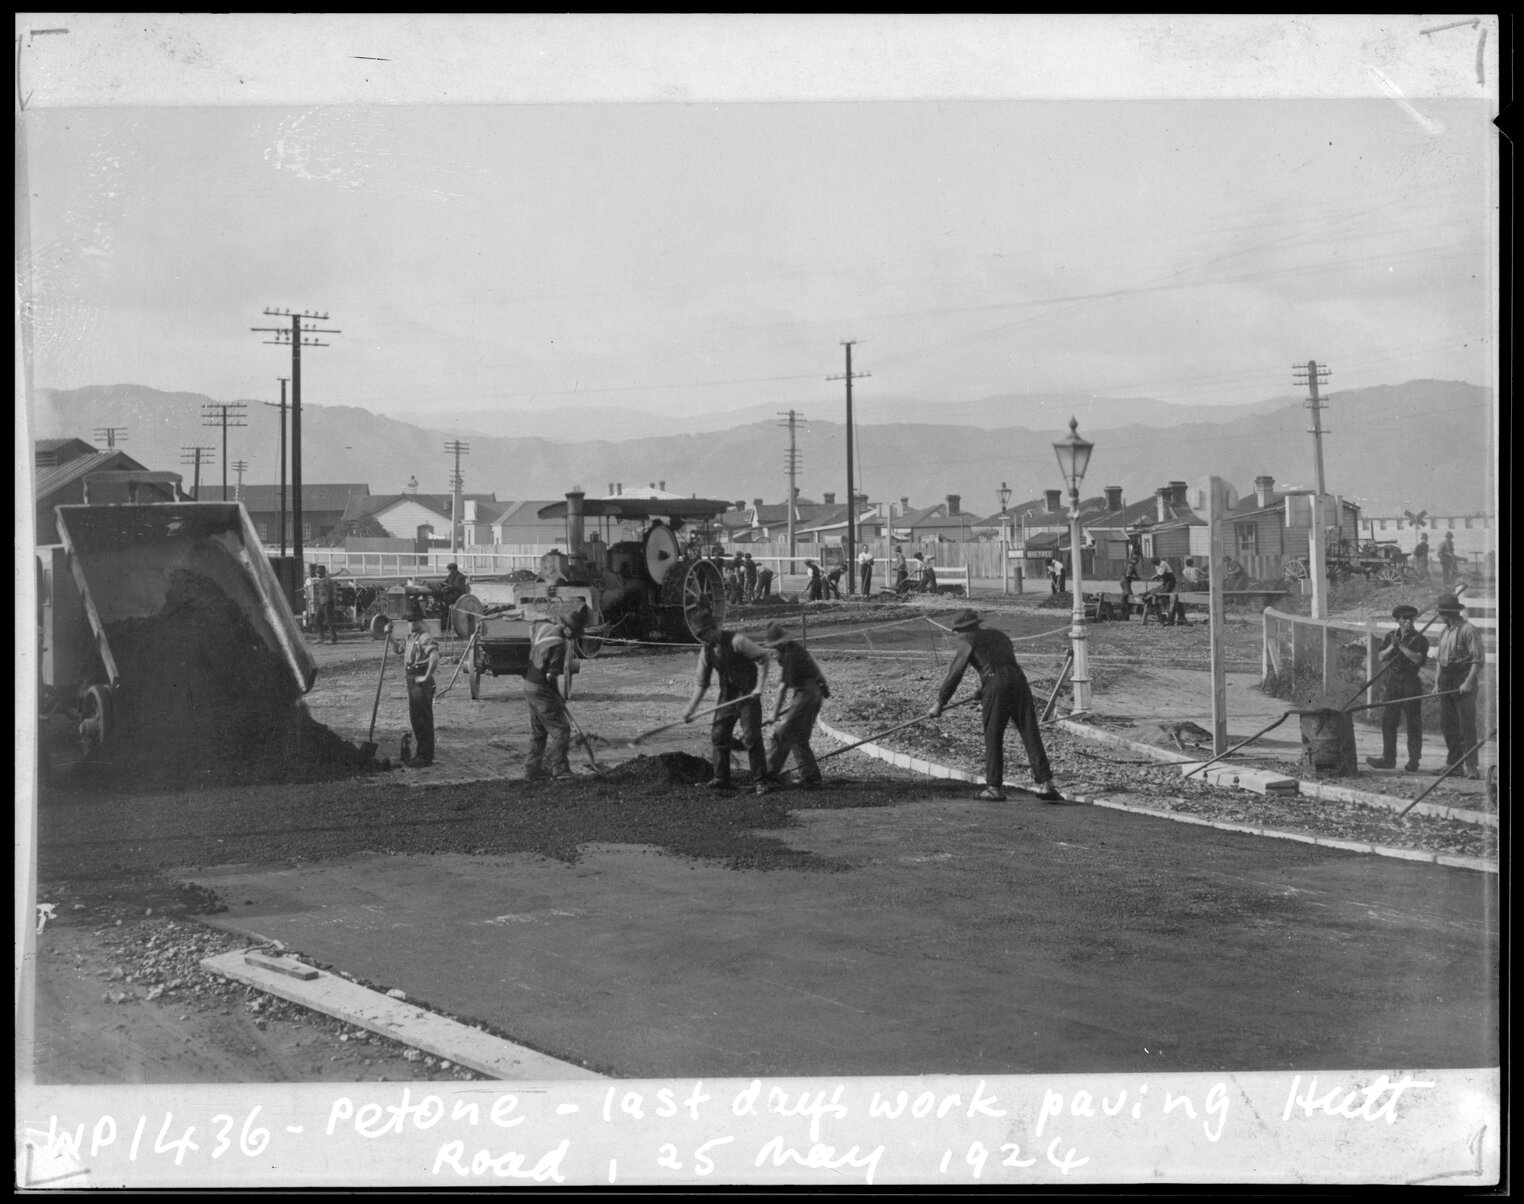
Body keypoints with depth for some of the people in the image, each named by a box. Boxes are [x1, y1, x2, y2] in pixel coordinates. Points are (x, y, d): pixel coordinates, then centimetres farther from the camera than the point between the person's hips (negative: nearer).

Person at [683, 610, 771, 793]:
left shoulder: (735, 641, -16)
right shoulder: (706, 651, 3)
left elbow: (762, 657, -14)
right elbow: (701, 683, 9)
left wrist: (760, 686, -20)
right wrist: (690, 709, 3)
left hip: (748, 694, -6)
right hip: (727, 695, 6)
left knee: (752, 737, -8)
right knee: (717, 735, 3)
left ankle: (761, 781, 0)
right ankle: (721, 779, 14)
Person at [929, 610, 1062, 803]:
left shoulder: (971, 642, 9)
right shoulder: (1000, 636, 29)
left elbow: (954, 674, 8)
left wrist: (939, 703, 15)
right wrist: (982, 691, 52)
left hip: (996, 687, -5)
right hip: (1019, 682, 5)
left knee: (993, 739, 6)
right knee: (1031, 735, 1)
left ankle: (994, 788, 8)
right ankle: (1045, 784, -6)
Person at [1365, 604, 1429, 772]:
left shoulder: (1420, 639, 0)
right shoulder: (1390, 636, 13)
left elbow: (1418, 659, -14)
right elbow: (1380, 657, 5)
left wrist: (1401, 646, -16)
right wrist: (1391, 647, -11)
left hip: (1411, 684, -4)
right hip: (1392, 684, 4)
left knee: (1413, 724, -1)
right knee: (1388, 722, 4)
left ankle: (1413, 761, 5)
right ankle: (1388, 759, 11)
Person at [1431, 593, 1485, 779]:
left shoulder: (1468, 630, -11)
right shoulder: (1446, 631, 15)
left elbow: (1478, 659, -15)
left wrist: (1469, 681, -21)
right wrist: (1437, 681, 14)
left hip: (1463, 680, -9)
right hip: (1446, 680, 9)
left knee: (1466, 725, -9)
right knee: (1447, 724, 10)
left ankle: (1471, 767, -9)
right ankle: (1452, 763, 18)